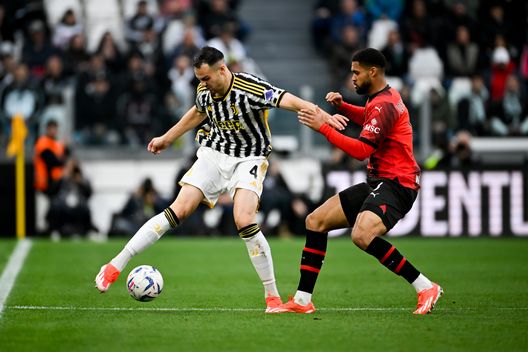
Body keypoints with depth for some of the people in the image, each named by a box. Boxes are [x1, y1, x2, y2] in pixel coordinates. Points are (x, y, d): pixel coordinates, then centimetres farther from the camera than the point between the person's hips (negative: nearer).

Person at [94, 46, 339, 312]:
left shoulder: (251, 89, -23)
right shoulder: (204, 90, -4)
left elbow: (287, 100, -34)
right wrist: (167, 138, 30)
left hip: (248, 159, -4)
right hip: (213, 154, 4)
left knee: (244, 221, -25)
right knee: (178, 210, -10)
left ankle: (273, 296, -12)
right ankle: (116, 265, -8)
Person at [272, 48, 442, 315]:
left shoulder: (384, 105, -17)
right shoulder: (384, 97, 14)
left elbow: (361, 150, -25)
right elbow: (367, 119, 38)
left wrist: (324, 127, -20)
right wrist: (342, 106, 19)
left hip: (396, 184, -11)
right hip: (377, 182, 11)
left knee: (362, 235, -34)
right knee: (315, 221, 8)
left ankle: (425, 287, -24)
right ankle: (302, 300, 11)